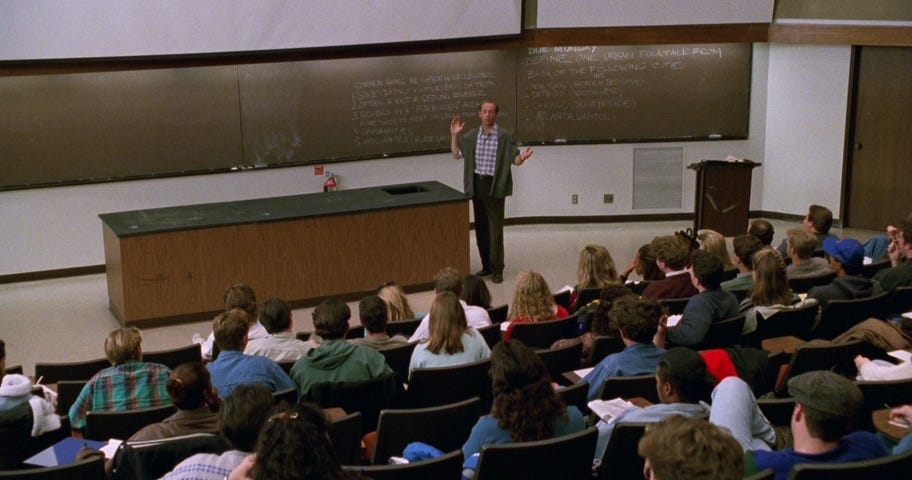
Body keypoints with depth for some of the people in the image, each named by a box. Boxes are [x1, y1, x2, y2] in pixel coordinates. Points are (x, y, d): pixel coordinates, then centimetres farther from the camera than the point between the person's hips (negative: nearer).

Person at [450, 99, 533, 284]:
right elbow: (456, 154, 15)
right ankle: (486, 265, 21)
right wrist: (454, 135, 4)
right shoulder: (471, 136, 8)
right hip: (476, 185, 5)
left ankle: (497, 269, 1)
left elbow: (515, 160, -3)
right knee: (480, 227, 10)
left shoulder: (504, 136, -5)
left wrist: (522, 157, -26)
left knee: (495, 228, -5)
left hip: (495, 186, -5)